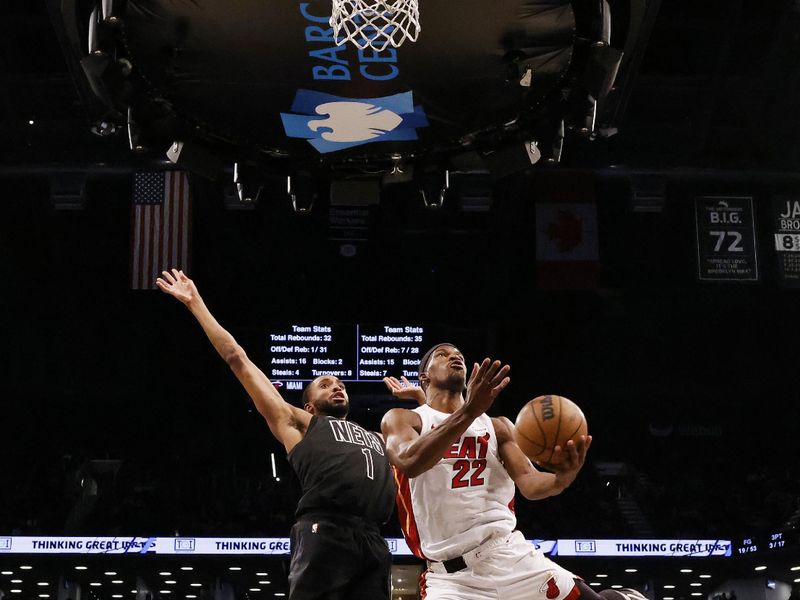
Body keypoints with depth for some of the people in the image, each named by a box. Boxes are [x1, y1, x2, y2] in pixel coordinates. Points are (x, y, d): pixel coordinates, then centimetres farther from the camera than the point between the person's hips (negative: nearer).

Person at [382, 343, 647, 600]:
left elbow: (529, 482, 1)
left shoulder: (497, 426, 15)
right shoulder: (402, 420, 4)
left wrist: (561, 477, -23)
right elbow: (409, 462, -18)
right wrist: (470, 411, -30)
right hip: (449, 574, -3)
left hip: (510, 555, 3)